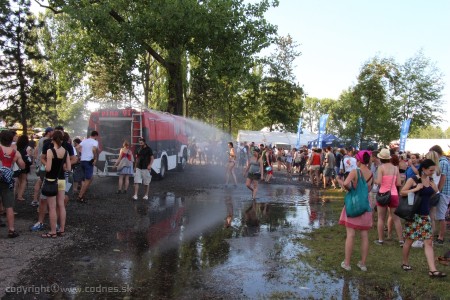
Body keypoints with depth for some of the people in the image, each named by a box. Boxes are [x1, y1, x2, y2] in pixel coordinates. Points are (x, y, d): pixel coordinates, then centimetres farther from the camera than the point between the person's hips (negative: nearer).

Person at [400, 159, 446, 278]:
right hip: (414, 214, -5)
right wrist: (416, 189, -21)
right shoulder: (412, 180, -8)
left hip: (425, 215, 5)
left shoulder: (430, 181, 8)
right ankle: (404, 263, 24)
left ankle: (432, 270, -1)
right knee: (409, 240, 6)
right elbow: (402, 192, -10)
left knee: (428, 242, 0)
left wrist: (433, 186, -1)